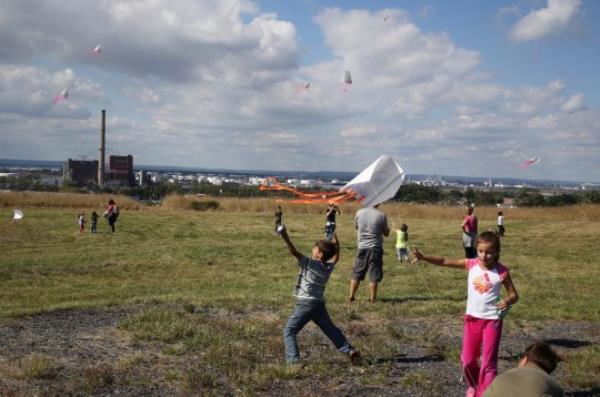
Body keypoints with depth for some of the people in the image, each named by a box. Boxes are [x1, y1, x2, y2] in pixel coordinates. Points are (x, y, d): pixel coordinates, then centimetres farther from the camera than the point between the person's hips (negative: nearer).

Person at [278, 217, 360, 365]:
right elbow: (336, 254, 24)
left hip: (305, 304, -7)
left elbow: (294, 252, -25)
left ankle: (293, 358, -11)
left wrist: (285, 237, -32)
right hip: (320, 304, 7)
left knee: (289, 331, 0)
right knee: (331, 329, 20)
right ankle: (349, 350, 18)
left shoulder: (309, 264, -14)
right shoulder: (329, 267, 4)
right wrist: (334, 238, 30)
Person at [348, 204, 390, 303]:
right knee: (374, 275, 3)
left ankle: (351, 297, 14)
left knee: (357, 274, 12)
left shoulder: (359, 212, -4)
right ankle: (372, 299, 6)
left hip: (362, 247, 3)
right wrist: (387, 227, 17)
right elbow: (386, 233, 0)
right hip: (375, 248, -3)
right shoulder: (381, 215, -11)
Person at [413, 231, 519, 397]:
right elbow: (444, 261, -11)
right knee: (467, 360, 12)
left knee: (488, 362, 0)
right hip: (472, 318, 3)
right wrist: (424, 257, -25)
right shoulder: (471, 264, -7)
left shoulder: (501, 272, -12)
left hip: (492, 320, -3)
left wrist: (508, 301, -28)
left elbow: (514, 295, -5)